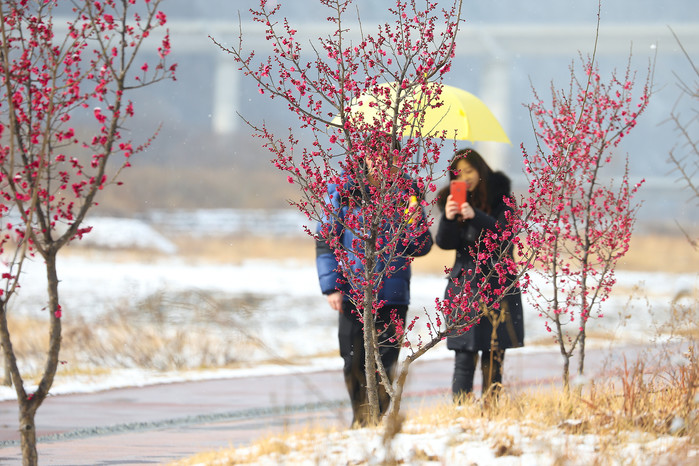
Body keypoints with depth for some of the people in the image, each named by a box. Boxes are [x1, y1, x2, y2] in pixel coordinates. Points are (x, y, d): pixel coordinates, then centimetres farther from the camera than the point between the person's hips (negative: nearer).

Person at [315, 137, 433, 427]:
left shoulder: (405, 191, 4)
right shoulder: (343, 190, 0)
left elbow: (420, 248, 6)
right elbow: (326, 240, 3)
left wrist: (415, 223, -16)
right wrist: (332, 286, -6)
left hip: (392, 295, 0)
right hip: (353, 292, 0)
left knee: (384, 366, 0)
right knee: (354, 364, 5)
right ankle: (361, 419, 23)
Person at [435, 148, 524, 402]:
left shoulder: (500, 198, 1)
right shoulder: (454, 202, 7)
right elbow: (444, 243, 0)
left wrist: (476, 217, -30)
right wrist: (448, 219, -20)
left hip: (497, 285, -1)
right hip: (464, 286, 1)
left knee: (494, 360, -2)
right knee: (464, 359, -6)